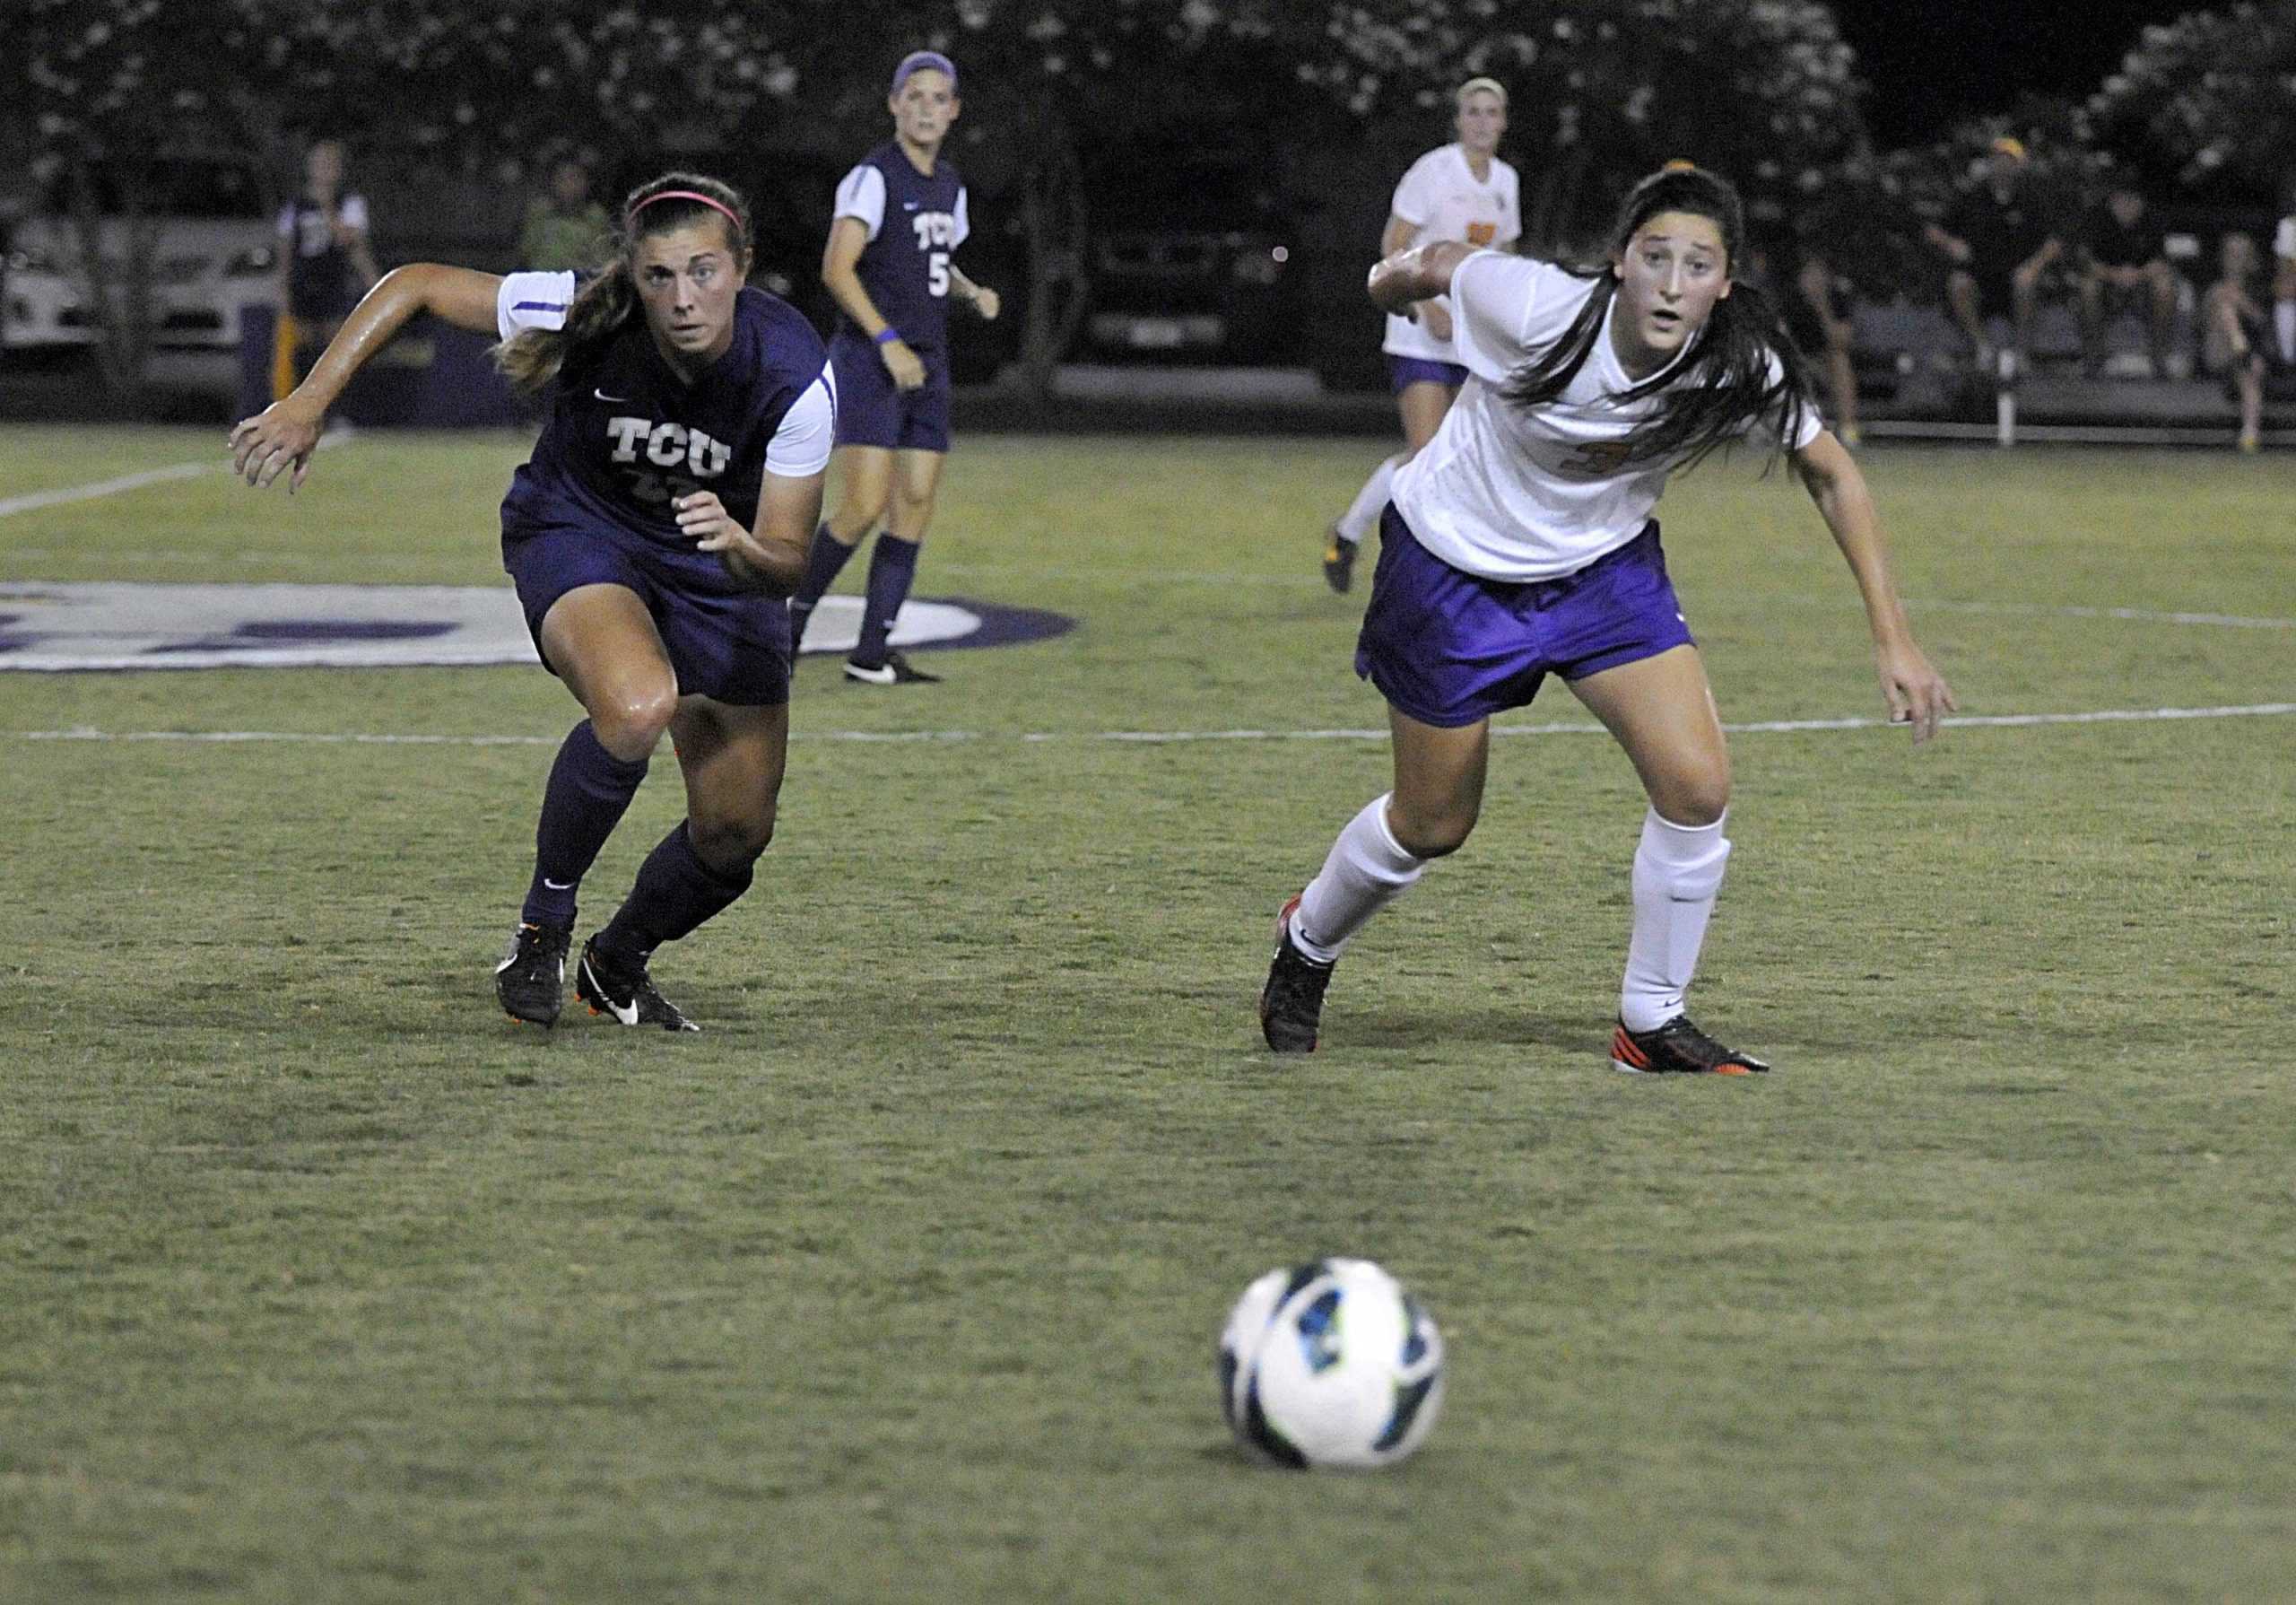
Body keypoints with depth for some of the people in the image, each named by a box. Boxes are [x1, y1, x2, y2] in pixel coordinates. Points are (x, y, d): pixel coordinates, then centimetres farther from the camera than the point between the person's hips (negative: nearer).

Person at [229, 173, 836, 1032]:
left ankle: (618, 963, 34)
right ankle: (541, 928, -13)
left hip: (724, 568, 3)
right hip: (577, 533, -2)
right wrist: (307, 404, -22)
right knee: (638, 706, -35)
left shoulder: (794, 374, -28)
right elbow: (415, 284, -17)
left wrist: (739, 546, -46)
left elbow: (784, 566, -23)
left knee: (735, 835, 2)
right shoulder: (582, 317, -30)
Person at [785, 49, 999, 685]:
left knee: (915, 507, 1)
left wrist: (973, 293, 8)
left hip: (925, 368, 8)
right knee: (863, 508, -14)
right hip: (869, 362, -8)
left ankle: (872, 652, 2)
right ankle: (797, 611, 7)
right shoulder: (873, 177, -11)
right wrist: (889, 341, -25)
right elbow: (837, 267, -20)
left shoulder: (949, 185, 14)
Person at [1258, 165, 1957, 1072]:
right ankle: (1306, 945, 40)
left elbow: (1831, 473, -7)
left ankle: (1652, 1024, 6)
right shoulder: (1535, 308, -32)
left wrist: (1892, 638, -10)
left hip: (1605, 570, 3)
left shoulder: (1740, 370, -23)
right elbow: (1439, 264, -10)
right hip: (1452, 566, -3)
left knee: (1697, 788, -14)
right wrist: (1391, 279, 13)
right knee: (1433, 826, 9)